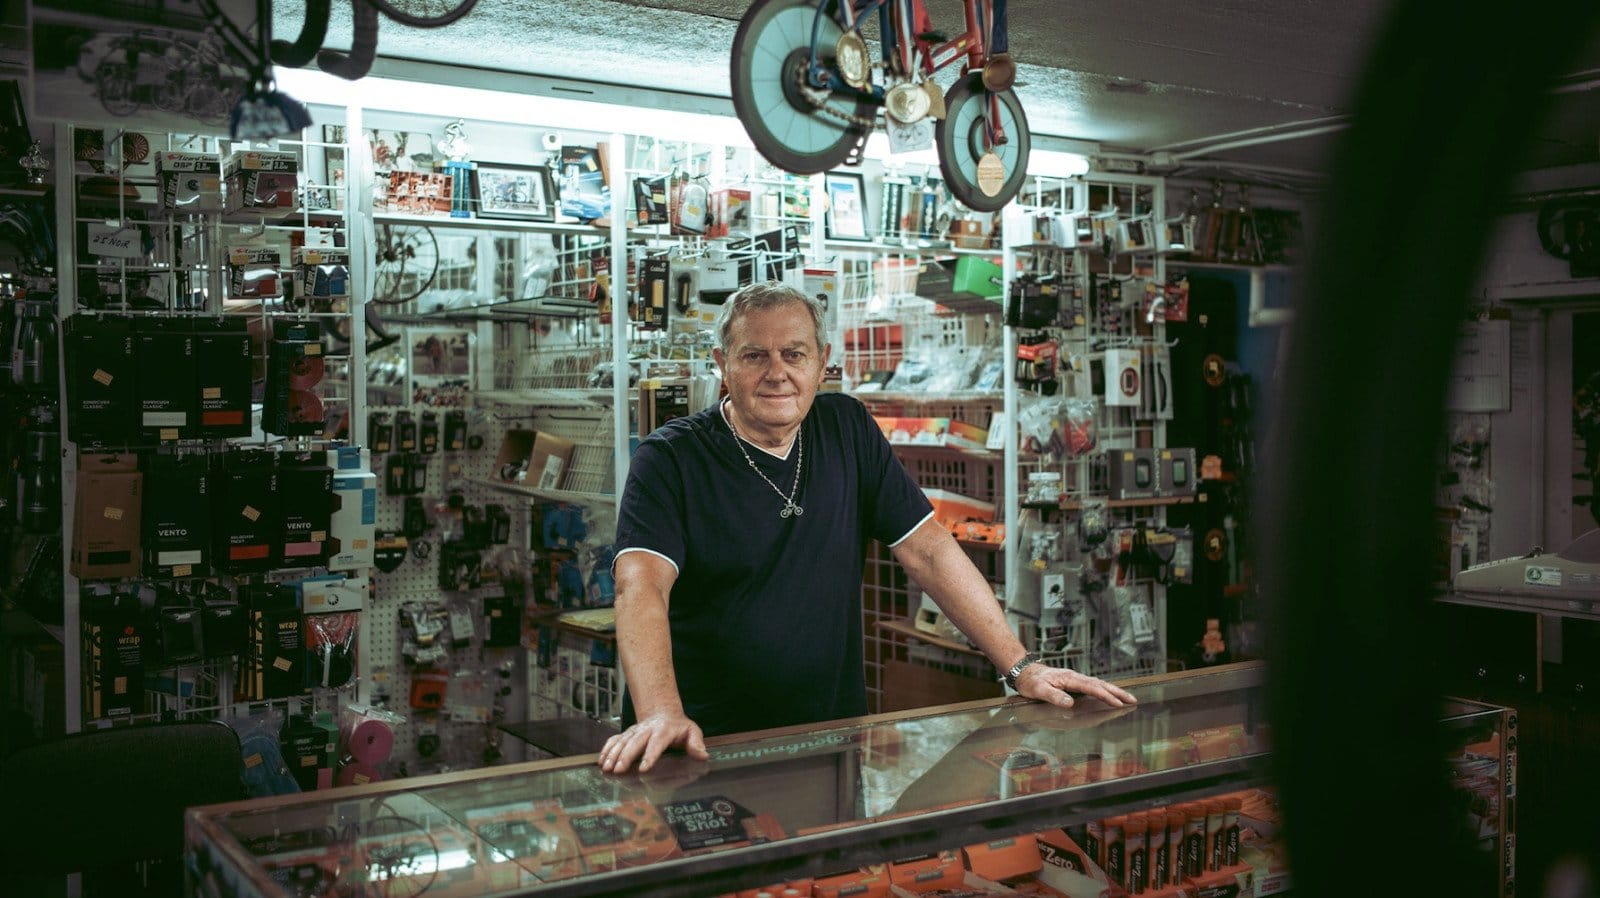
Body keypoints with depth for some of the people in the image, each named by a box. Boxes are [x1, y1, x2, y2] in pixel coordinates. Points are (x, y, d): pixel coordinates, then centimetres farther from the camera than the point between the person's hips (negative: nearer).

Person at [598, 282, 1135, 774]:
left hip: (833, 735, 3)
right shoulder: (670, 460, -6)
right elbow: (641, 586, -20)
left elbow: (927, 551, 6)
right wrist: (661, 715, -37)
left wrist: (1022, 667, -1)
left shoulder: (847, 429, 7)